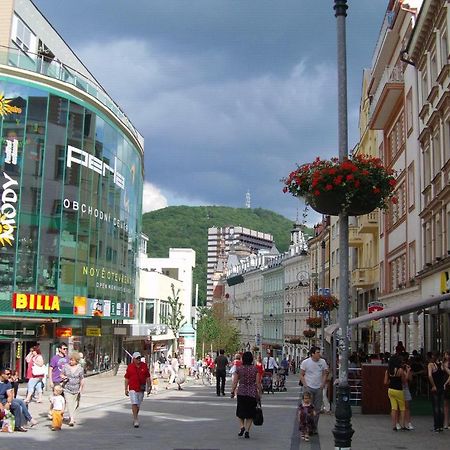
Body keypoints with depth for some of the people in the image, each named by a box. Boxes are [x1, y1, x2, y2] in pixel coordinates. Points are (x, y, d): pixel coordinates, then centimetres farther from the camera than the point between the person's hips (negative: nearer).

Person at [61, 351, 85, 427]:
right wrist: (63, 377, -11)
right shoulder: (66, 366, 1)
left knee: (75, 404, 10)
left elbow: (82, 380, 2)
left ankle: (71, 417, 31)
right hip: (67, 389, -1)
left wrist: (81, 388, -6)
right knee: (69, 404, -11)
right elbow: (61, 374, 12)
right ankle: (71, 419, -11)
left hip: (76, 389, 1)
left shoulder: (80, 369, -1)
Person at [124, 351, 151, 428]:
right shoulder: (130, 366, -2)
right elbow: (126, 378, 2)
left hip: (141, 389, 3)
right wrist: (126, 389, 0)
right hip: (132, 388, -3)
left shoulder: (144, 366, 3)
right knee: (134, 404, -14)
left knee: (138, 405, 11)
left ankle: (134, 419, 28)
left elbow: (148, 377, 8)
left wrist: (149, 387, 3)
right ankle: (136, 420, -12)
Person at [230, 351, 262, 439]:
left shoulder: (239, 368, -3)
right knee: (250, 413, 11)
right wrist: (259, 393, 5)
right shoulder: (255, 369, -4)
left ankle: (242, 426, -4)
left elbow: (235, 382, -3)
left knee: (240, 412, 16)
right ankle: (247, 430, 4)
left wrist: (232, 392, 7)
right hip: (252, 393, 0)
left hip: (241, 393, 0)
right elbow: (258, 383, -4)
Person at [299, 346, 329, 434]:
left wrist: (322, 385, -2)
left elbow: (325, 374, 9)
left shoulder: (323, 362, 1)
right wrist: (305, 385, -10)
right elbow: (301, 375, -1)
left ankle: (314, 428, 17)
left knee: (317, 409, 7)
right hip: (308, 387, -3)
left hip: (319, 388, 3)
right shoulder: (305, 362, -6)